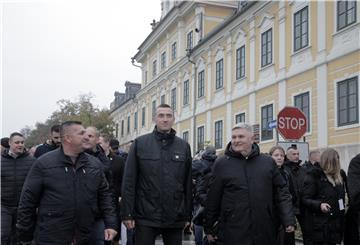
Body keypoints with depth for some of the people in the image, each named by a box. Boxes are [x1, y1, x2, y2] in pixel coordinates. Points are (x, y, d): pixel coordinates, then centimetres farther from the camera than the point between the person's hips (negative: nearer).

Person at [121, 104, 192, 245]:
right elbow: (129, 181, -1)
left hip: (175, 218, 2)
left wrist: (187, 215, 6)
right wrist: (127, 214, -6)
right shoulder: (140, 143, 1)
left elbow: (188, 183, 8)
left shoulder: (184, 146, 8)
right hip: (146, 217, -2)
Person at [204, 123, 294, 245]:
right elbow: (213, 198, 5)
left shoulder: (268, 162, 8)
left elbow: (281, 192, 10)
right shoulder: (221, 163, 2)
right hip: (233, 233, -2)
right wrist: (209, 228, 7)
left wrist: (288, 220, 0)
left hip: (265, 233, 2)